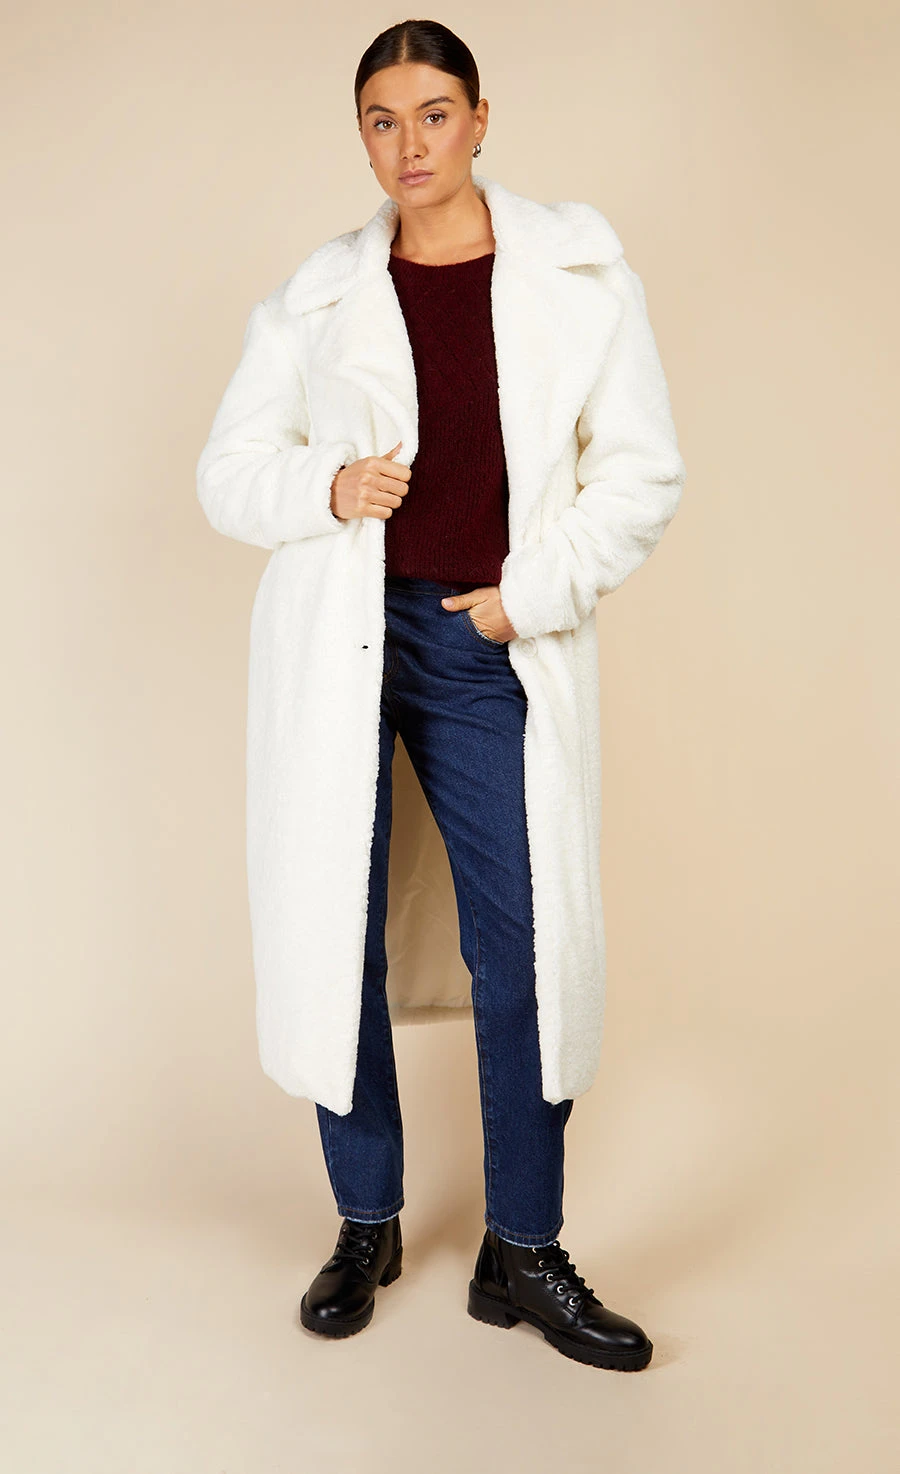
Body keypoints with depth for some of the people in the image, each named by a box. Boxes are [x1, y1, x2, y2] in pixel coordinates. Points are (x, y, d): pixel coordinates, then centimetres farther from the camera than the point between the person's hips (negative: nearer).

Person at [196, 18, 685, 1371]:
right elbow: (227, 471, 8)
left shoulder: (579, 270, 4)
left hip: (493, 647, 0)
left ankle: (524, 1256, 16)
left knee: (527, 945, -2)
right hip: (337, 640, 1)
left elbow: (642, 472, 4)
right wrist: (325, 486, -12)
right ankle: (366, 1228, 25)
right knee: (333, 938, 5)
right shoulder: (318, 296, 6)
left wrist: (534, 590, -7)